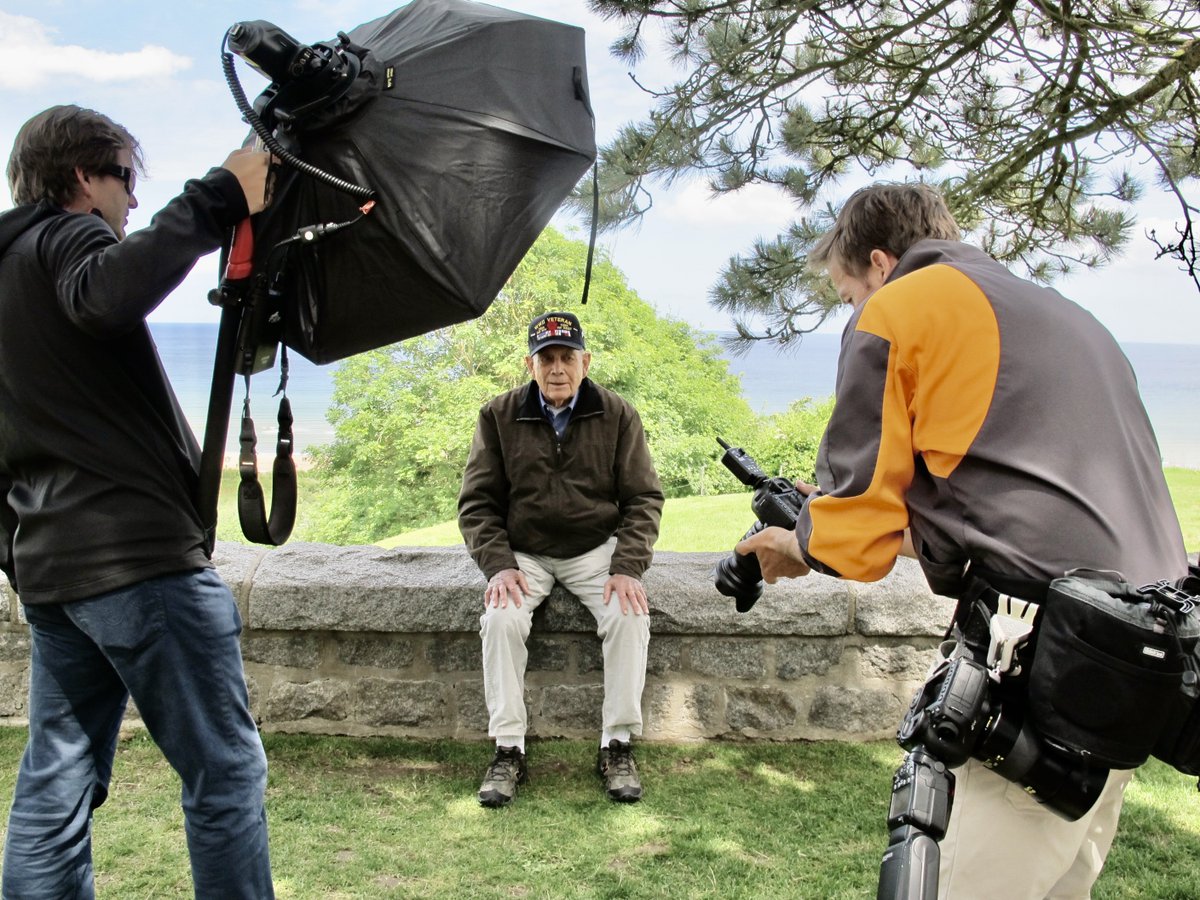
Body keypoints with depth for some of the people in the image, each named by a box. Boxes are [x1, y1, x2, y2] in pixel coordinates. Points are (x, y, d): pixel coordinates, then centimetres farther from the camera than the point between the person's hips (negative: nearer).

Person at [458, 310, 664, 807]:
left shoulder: (618, 415, -2)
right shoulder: (499, 415, -2)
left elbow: (643, 499, -1)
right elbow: (476, 502, 0)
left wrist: (627, 568, -16)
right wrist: (498, 565, -16)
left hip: (597, 549, 0)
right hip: (522, 552, 0)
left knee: (630, 615, -25)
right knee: (501, 618, -27)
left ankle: (618, 746, -10)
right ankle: (507, 750, -12)